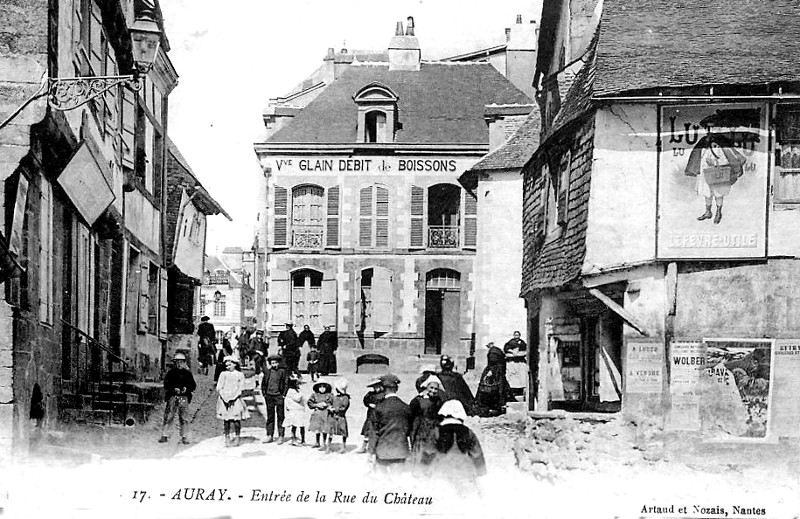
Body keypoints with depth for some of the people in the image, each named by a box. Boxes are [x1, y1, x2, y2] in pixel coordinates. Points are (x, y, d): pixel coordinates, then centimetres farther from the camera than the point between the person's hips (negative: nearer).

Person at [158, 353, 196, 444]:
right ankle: (165, 436, 3)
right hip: (172, 397, 0)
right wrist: (174, 389, -13)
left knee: (184, 418, -1)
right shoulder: (171, 372, 10)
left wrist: (186, 389, -9)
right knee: (168, 417, -3)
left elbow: (193, 386, 11)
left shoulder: (187, 373, 12)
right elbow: (166, 384, 4)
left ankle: (184, 437, 4)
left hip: (184, 398, 0)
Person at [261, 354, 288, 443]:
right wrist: (264, 394, 7)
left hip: (279, 396, -3)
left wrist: (283, 395, -6)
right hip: (269, 396, 3)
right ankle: (270, 436, 12)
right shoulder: (267, 372, 8)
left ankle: (280, 436, 5)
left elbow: (286, 384, -1)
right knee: (270, 417, 7)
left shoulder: (282, 371, -1)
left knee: (280, 417, 0)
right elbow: (263, 384, 16)